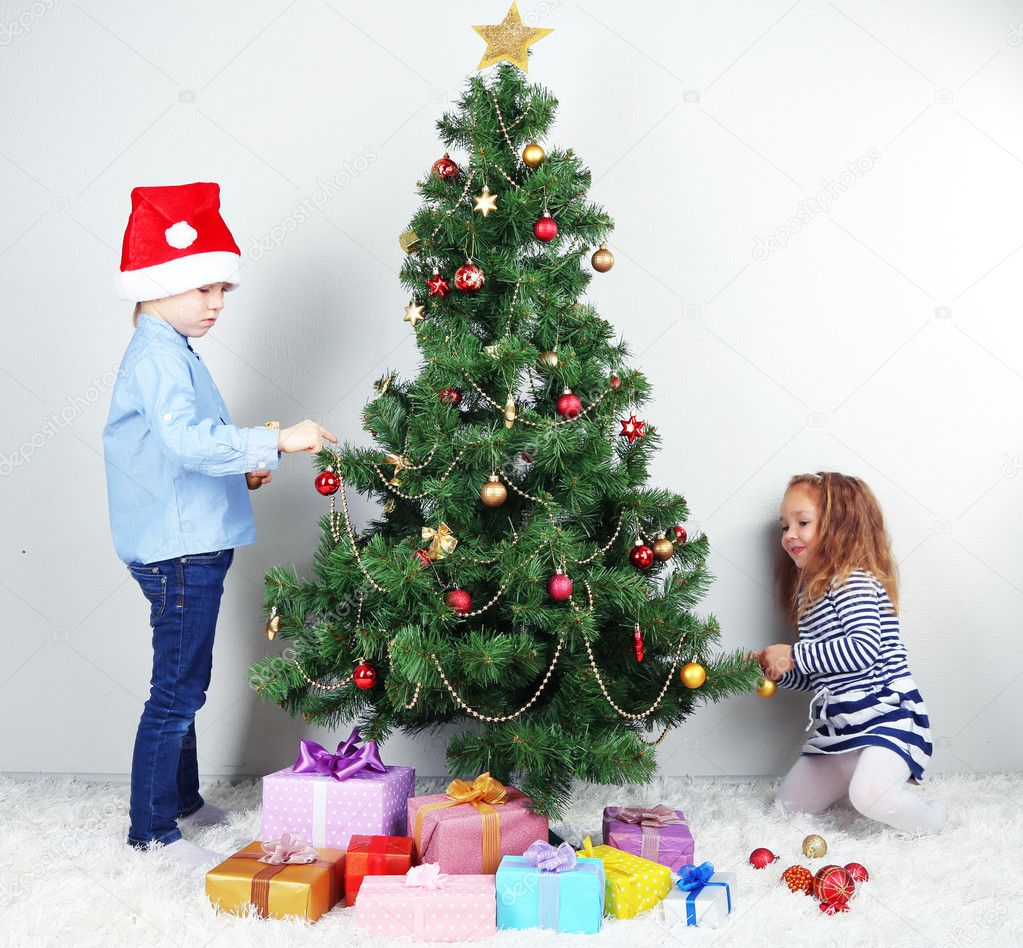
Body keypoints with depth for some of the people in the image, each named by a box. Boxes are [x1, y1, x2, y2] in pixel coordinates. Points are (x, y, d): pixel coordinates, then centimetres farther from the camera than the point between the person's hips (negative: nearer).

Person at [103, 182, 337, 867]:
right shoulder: (157, 356, -16)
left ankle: (184, 801, 35)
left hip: (190, 548, 11)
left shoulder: (173, 352, 17)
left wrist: (242, 469, 10)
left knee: (186, 686, 20)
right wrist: (275, 443, -30)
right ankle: (152, 831, 11)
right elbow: (188, 441, -31)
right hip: (178, 552, -10)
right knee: (176, 693, -2)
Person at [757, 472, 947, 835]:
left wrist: (793, 656, -21)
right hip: (838, 724, 10)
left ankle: (928, 818, -1)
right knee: (789, 802, 14)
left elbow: (864, 648, -28)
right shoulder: (810, 594, 16)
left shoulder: (854, 582, -13)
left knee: (868, 796, -33)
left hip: (886, 714, -10)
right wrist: (777, 670, 4)